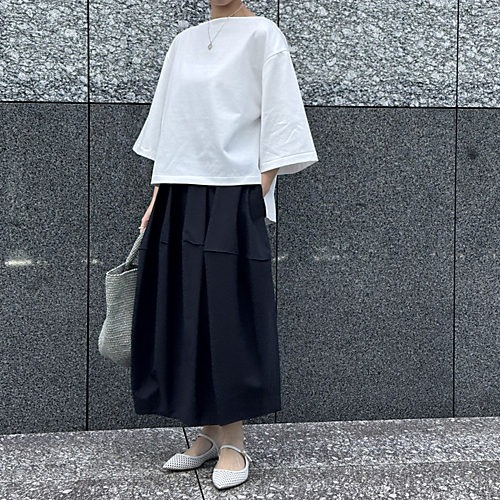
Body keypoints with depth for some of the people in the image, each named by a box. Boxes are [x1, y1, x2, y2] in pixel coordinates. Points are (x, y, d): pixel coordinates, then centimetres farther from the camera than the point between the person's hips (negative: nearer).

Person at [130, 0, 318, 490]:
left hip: (233, 197, -6)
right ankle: (207, 433, 17)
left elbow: (277, 123, -4)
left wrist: (259, 200, -11)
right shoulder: (184, 42, 17)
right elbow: (167, 125, 18)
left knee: (229, 314, -3)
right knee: (183, 316, 5)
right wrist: (156, 200, 12)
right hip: (178, 197, 6)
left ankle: (232, 443, 7)